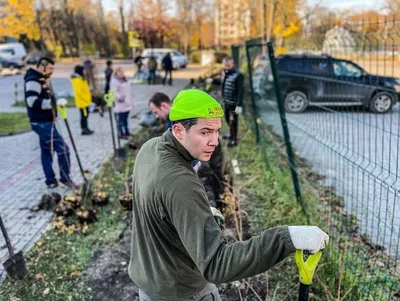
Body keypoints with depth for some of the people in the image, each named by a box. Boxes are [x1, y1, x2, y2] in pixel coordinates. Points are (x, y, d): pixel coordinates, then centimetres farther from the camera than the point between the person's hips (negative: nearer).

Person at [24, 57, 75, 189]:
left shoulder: (40, 79, 16)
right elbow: (32, 101, -29)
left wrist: (53, 100, 10)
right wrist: (52, 103, -32)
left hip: (45, 122, 11)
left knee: (46, 151, 13)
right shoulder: (33, 80, -16)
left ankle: (51, 181, 21)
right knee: (63, 149, -7)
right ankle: (65, 178, 5)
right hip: (42, 123, -11)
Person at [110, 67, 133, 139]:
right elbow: (113, 92, -21)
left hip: (127, 103, 9)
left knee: (125, 118, 17)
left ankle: (126, 132, 28)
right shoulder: (114, 81, -13)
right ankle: (121, 134, 3)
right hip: (120, 104, -8)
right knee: (121, 119, -3)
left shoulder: (124, 79, 15)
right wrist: (119, 97, -31)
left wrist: (130, 100, 23)